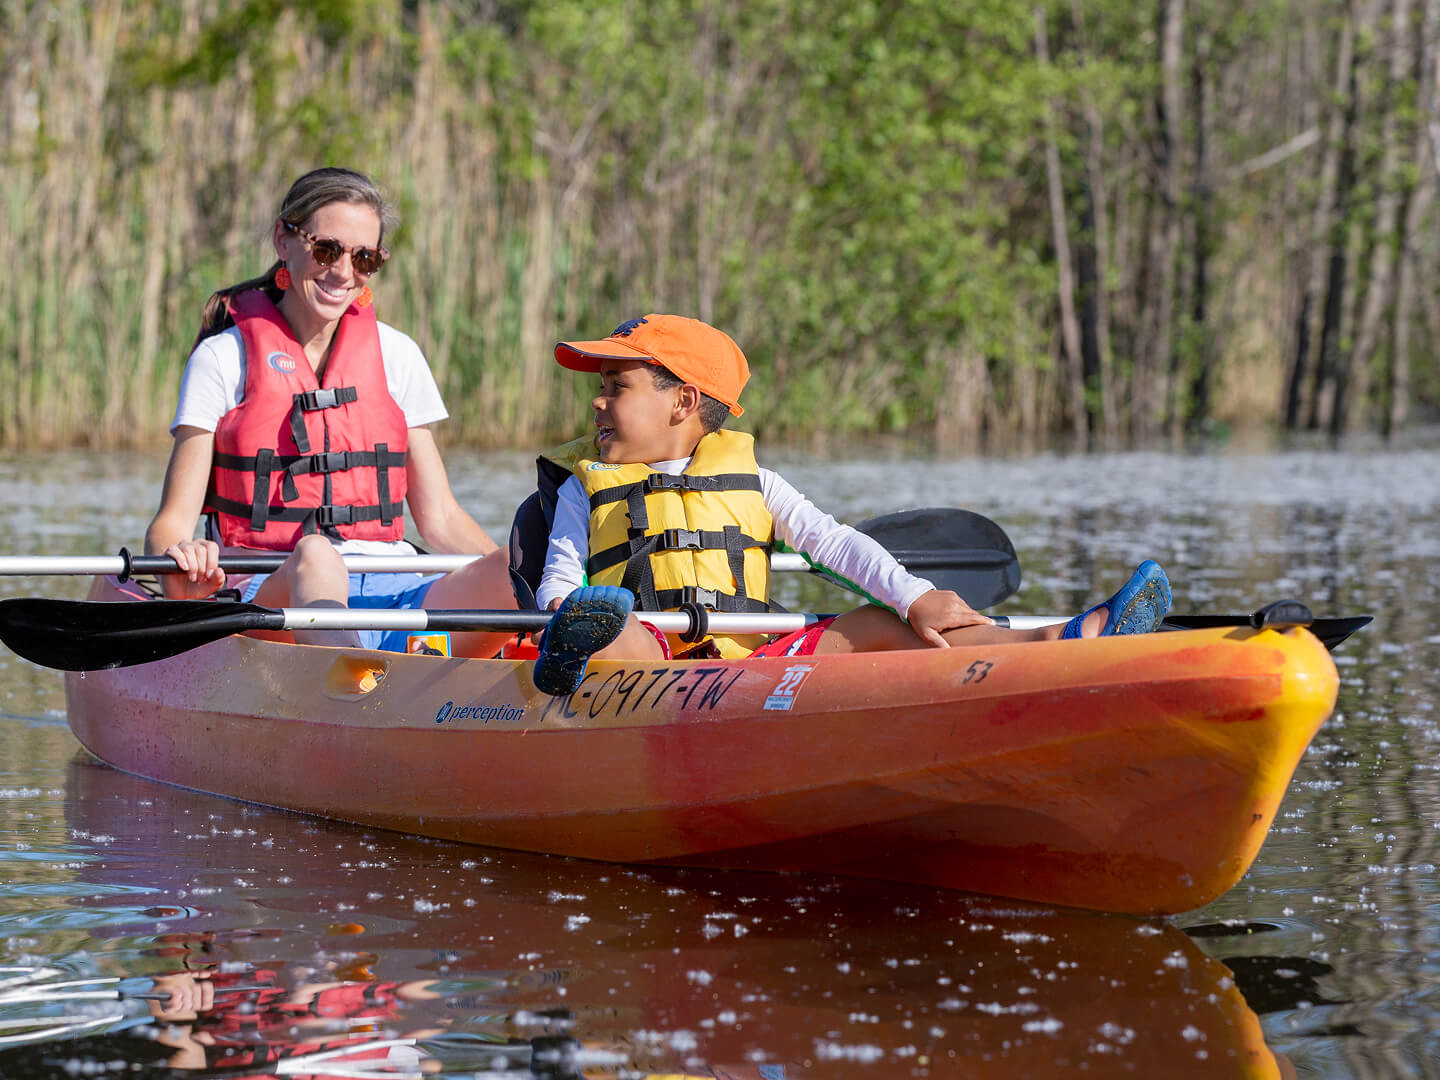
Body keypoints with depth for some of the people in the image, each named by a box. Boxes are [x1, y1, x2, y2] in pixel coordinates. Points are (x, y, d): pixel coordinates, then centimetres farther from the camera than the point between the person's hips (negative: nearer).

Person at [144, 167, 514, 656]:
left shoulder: (396, 356, 17)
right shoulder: (225, 358, 7)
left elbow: (439, 518, 19)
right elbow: (173, 519, 0)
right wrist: (183, 563, -25)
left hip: (394, 595, 4)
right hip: (276, 593, -4)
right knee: (316, 556, -39)